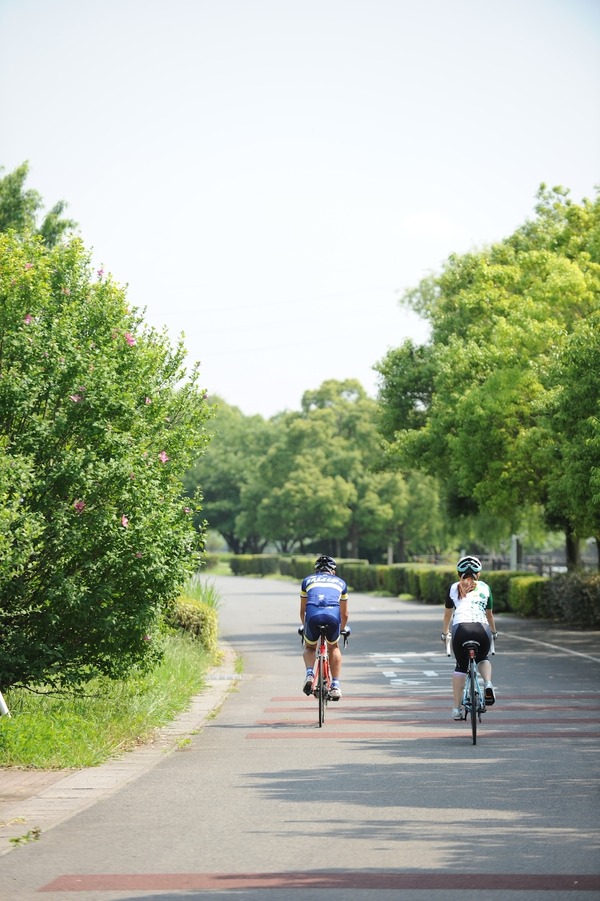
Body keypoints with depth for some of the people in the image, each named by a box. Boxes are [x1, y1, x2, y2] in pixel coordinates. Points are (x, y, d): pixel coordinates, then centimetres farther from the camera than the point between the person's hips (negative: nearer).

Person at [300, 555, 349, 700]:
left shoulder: (307, 580, 31)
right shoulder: (340, 582, 31)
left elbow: (302, 610, 38)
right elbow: (344, 614, 39)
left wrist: (304, 627, 55)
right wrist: (342, 629, 57)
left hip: (312, 615, 0)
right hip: (333, 615, 0)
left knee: (310, 647, 28)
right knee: (334, 647, 27)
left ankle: (309, 674, 2)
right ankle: (335, 686, 19)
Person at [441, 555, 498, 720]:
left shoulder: (454, 588, 25)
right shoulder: (484, 587, 25)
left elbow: (447, 613, 36)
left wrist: (444, 633, 51)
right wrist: (494, 632, 52)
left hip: (460, 628, -1)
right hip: (482, 628, 1)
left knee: (460, 666, 17)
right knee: (482, 659, 27)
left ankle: (457, 708, 13)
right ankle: (488, 684, -2)